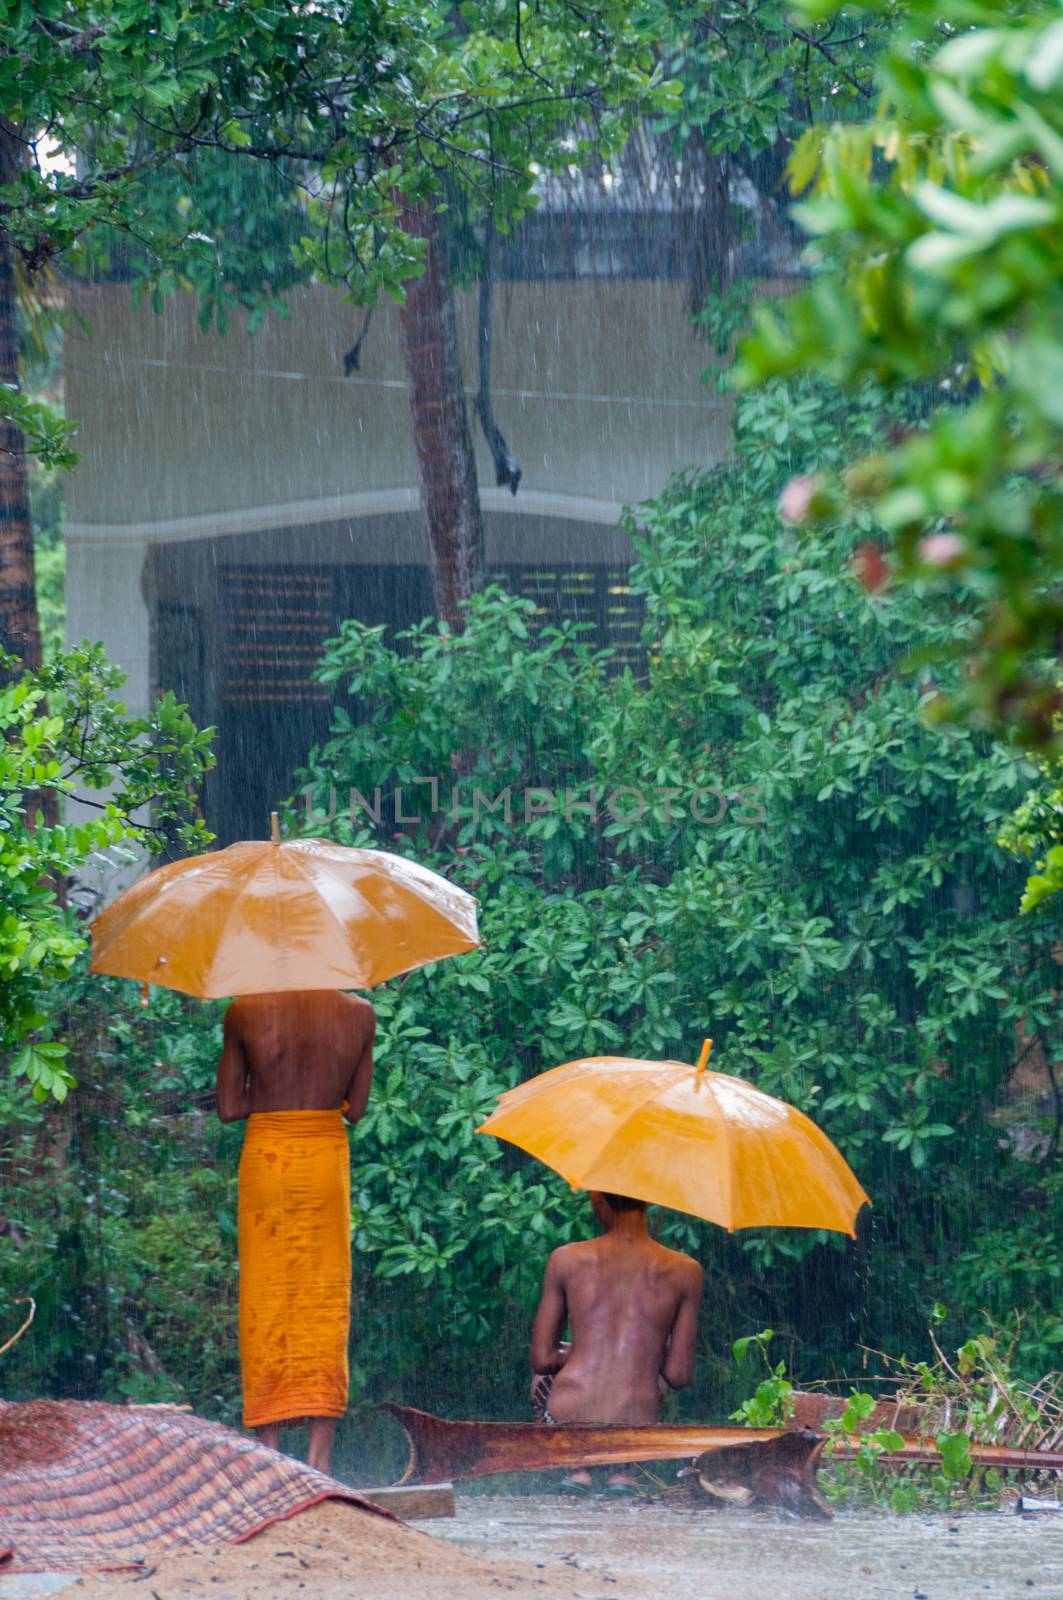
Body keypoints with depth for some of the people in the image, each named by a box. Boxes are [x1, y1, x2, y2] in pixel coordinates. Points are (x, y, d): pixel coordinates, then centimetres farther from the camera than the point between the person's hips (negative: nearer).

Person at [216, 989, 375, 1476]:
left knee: (265, 1305, 5)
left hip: (266, 1159, -1)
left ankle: (268, 1452, 2)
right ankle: (320, 1453, -2)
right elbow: (356, 1108, 3)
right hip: (328, 1158, 1)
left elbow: (229, 1108, -3)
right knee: (325, 1303, 5)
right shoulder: (359, 1014, -3)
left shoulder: (245, 1012, -7)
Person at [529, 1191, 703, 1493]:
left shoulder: (566, 1260, -2)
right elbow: (679, 1376, 0)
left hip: (569, 1421, 1)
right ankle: (623, 1467, 17)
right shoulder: (685, 1271, -2)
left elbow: (542, 1360, 2)